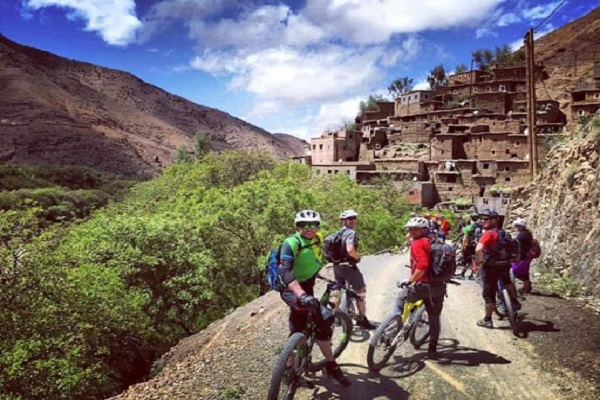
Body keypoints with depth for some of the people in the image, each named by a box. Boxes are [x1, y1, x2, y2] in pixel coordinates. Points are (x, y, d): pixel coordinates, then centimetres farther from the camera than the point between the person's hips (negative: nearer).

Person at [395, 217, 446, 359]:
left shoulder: (417, 244, -11)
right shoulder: (433, 243, 15)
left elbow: (422, 265, -26)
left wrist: (410, 280, -19)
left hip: (423, 285, -7)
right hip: (439, 286, 7)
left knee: (400, 299, 17)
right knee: (434, 317, 16)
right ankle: (432, 349, 22)